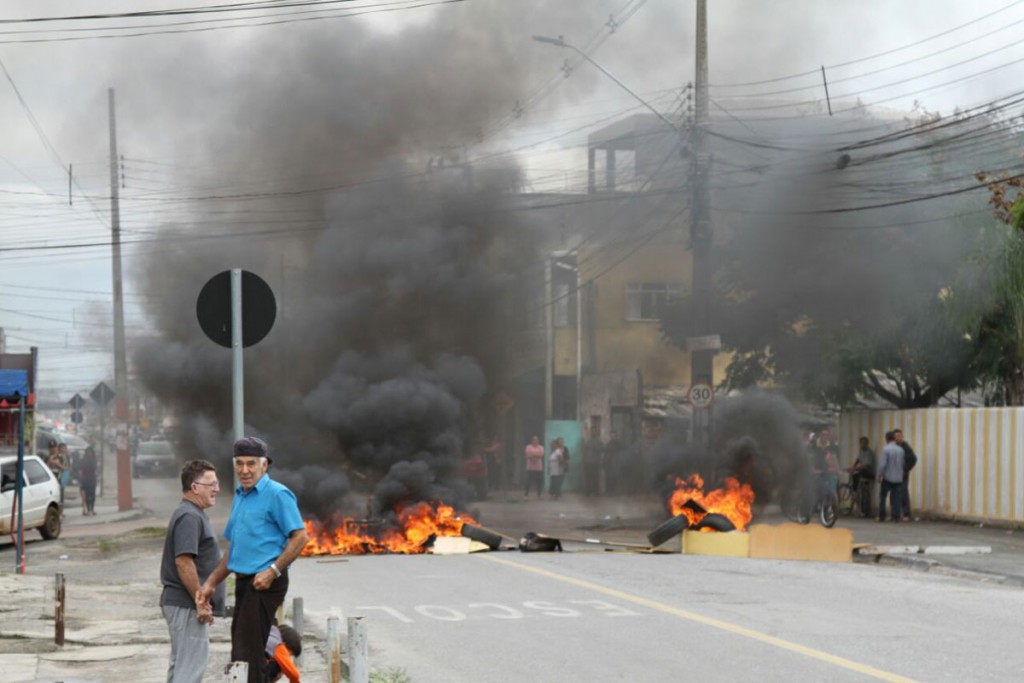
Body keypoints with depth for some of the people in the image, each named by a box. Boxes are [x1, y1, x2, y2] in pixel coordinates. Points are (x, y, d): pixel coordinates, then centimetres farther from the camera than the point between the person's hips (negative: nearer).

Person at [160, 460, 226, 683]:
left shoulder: (193, 514, 17)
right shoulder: (189, 517, -16)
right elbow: (184, 562, -23)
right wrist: (201, 602, -21)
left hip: (182, 603, 11)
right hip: (187, 605, -11)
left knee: (181, 663, 15)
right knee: (191, 664, -10)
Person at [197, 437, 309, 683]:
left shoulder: (277, 494, -11)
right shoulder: (240, 496, 17)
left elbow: (300, 536, -16)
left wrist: (273, 571, -22)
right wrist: (211, 583, 16)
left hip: (264, 583, -9)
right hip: (244, 581, 9)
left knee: (249, 651, -12)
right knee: (240, 651, 13)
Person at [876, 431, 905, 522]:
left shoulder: (886, 449, -13)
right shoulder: (901, 450, 3)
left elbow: (882, 464, -16)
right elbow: (902, 464, 10)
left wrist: (879, 475, -6)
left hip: (887, 477, -4)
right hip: (898, 478, 4)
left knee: (882, 498, 8)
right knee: (896, 498, 4)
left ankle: (881, 517, 8)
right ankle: (896, 517, -3)